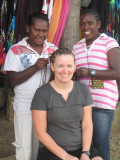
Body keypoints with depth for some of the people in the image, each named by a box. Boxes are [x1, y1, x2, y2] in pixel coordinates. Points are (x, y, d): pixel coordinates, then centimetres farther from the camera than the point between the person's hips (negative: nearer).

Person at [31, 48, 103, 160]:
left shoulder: (83, 90, 5)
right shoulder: (42, 93, -7)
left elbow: (87, 126, 5)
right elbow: (40, 133, -7)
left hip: (80, 148, 4)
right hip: (51, 151, -3)